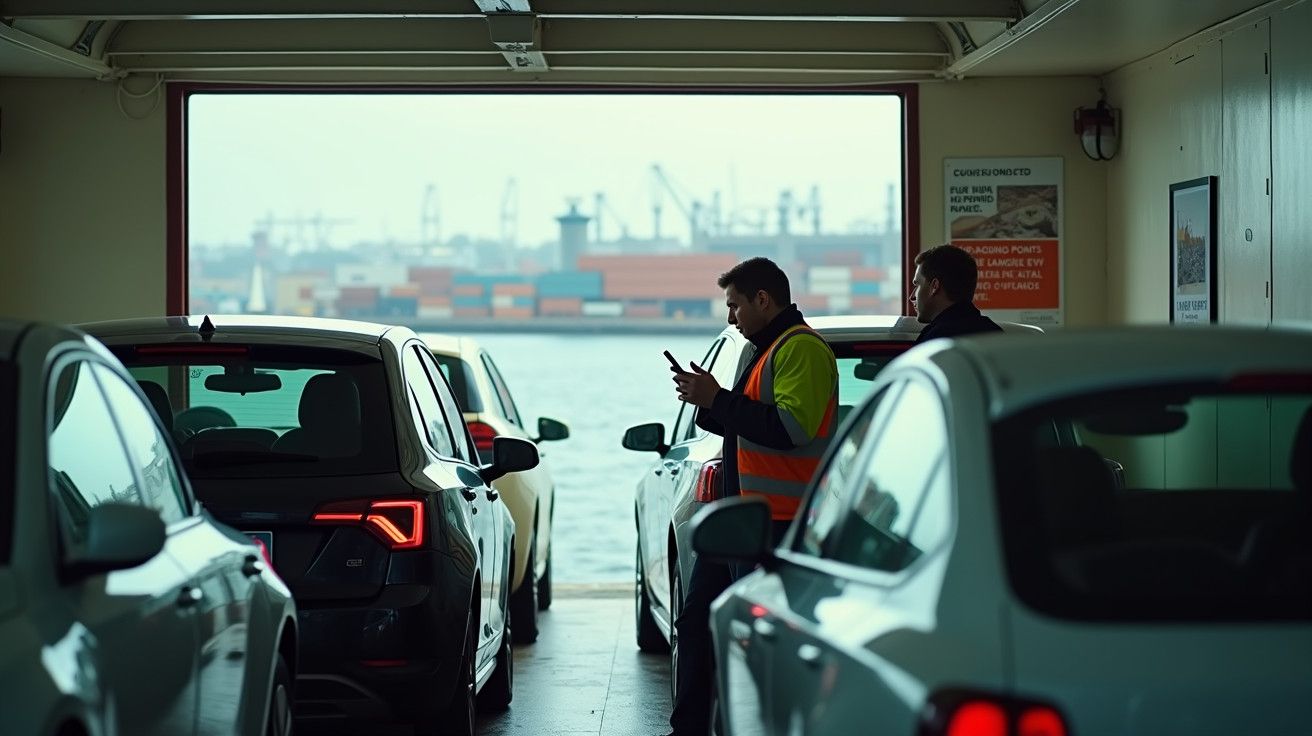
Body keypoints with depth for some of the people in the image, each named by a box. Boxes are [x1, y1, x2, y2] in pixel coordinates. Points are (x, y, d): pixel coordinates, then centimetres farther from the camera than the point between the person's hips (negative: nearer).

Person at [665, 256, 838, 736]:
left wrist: (717, 400, -19)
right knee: (696, 619, 14)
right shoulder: (767, 348, 21)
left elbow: (789, 428, -25)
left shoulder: (802, 349, -13)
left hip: (776, 521, -11)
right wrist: (706, 402, 9)